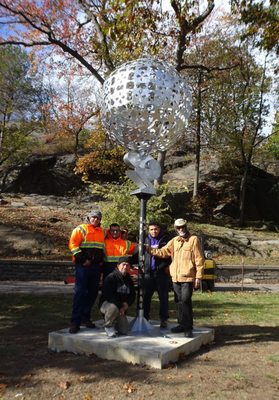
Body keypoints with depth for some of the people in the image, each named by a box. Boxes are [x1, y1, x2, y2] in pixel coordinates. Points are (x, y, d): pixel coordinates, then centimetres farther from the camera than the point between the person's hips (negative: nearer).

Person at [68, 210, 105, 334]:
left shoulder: (102, 231, 18)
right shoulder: (80, 229, -1)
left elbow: (104, 246, 29)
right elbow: (73, 244, -10)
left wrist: (101, 259, 13)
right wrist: (83, 259, -16)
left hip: (97, 267, 6)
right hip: (83, 266, -6)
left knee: (93, 292, 9)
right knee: (80, 293, -8)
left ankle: (85, 317, 22)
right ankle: (75, 322, -5)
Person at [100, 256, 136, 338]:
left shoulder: (129, 280, 6)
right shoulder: (111, 277, -16)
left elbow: (132, 295, 9)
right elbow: (108, 296, -23)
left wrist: (126, 304, -11)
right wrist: (120, 306, -25)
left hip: (121, 308, 5)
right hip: (106, 304, -5)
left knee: (124, 331, -5)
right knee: (113, 308, -40)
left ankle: (114, 321, 24)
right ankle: (108, 325, -11)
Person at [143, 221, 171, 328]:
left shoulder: (165, 239, 2)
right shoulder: (146, 240, 13)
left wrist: (168, 266, -9)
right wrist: (142, 266, 7)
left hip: (161, 271, -3)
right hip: (148, 272, 3)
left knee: (163, 296, 3)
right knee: (146, 296, 6)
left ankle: (164, 319, 11)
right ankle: (145, 317, 19)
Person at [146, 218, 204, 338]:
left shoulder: (194, 240, -4)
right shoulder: (174, 241, 13)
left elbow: (199, 260, -7)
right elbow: (163, 252, 9)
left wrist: (198, 277, -11)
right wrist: (149, 249, -4)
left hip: (188, 277, -6)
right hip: (176, 277, 6)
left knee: (185, 301, -10)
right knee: (179, 302, 14)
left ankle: (188, 327, 2)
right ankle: (182, 324, 27)